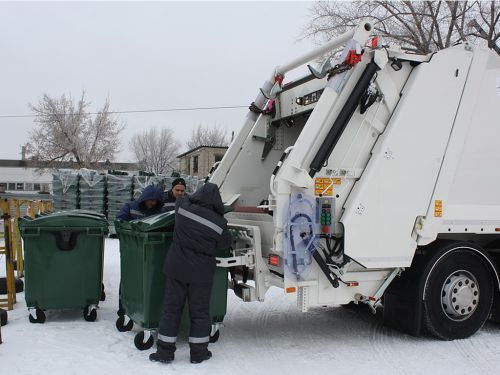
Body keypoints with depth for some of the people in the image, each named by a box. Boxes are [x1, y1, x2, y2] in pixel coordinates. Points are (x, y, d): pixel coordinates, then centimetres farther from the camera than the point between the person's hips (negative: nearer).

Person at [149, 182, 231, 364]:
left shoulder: (183, 208, -9)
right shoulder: (219, 223, -13)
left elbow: (182, 199, 15)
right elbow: (225, 244, 2)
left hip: (176, 269, 2)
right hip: (201, 273, -1)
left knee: (171, 308, 12)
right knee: (199, 312, 12)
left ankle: (165, 351, 17)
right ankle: (198, 352, 20)